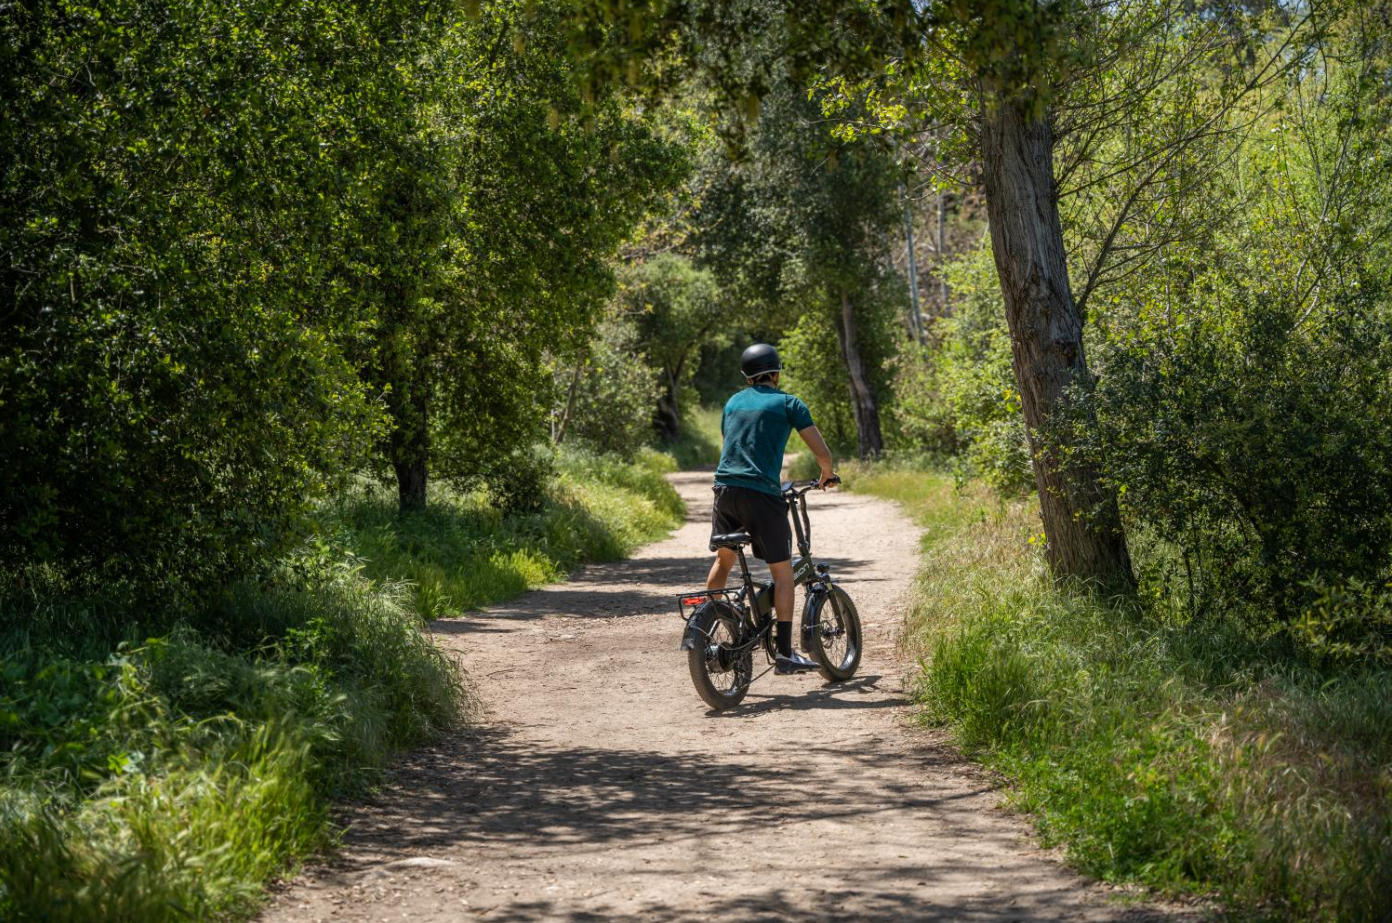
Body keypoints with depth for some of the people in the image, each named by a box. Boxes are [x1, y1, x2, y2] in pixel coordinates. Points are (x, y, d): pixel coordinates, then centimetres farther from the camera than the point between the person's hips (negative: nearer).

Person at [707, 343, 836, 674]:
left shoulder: (733, 402, 19)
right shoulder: (789, 403, 5)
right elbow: (822, 452, 1)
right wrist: (826, 475, 22)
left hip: (725, 489, 5)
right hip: (762, 494, -5)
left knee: (724, 559, 24)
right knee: (782, 572, 3)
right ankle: (785, 653, 0)